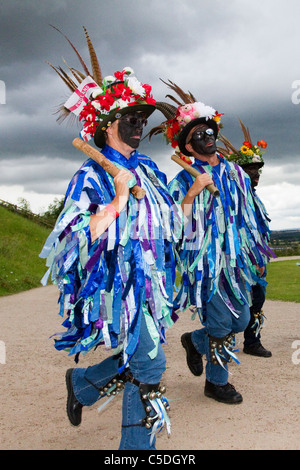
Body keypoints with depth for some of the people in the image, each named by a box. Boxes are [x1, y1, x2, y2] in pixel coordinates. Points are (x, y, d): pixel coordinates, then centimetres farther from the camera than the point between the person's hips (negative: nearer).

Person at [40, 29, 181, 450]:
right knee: (148, 361, -9)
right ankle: (138, 445, 6)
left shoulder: (148, 171, 13)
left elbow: (169, 222, 23)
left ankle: (80, 383, 41)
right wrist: (119, 200, -23)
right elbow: (78, 237, -19)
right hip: (118, 283, -7)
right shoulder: (92, 176, -9)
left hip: (150, 280, 8)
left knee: (134, 361, 14)